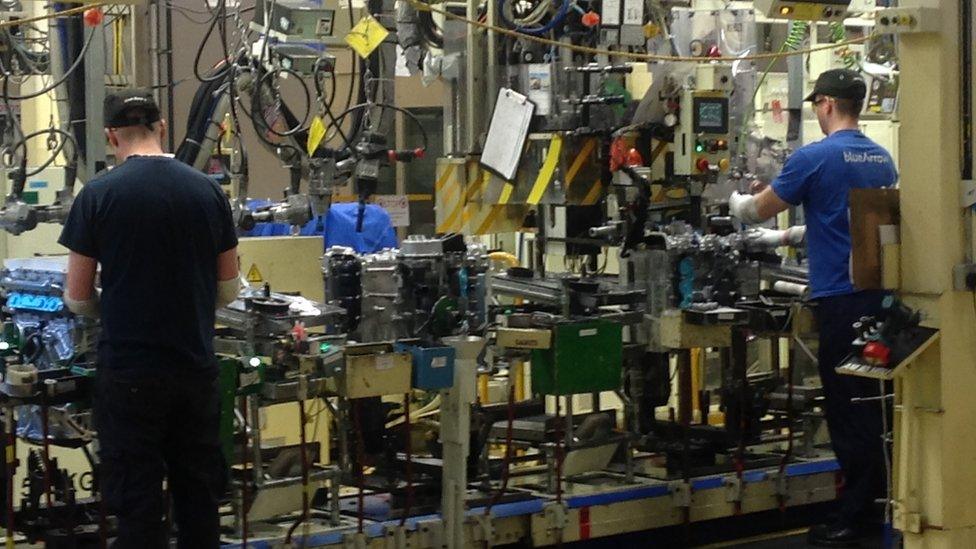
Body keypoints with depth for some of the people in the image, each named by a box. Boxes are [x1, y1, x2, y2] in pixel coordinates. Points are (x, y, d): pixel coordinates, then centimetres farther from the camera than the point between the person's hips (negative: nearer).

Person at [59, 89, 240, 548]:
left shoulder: (99, 194, -9)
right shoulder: (207, 191, 1)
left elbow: (77, 297, -3)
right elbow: (228, 289, 8)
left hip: (129, 372, -3)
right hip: (196, 367, 3)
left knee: (137, 500, 2)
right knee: (199, 494, 14)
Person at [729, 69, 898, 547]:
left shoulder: (815, 157, -12)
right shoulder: (882, 159, 11)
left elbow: (759, 210, 0)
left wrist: (737, 203, 22)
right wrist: (791, 236, 30)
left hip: (840, 295, -7)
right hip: (878, 291, 7)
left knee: (846, 408, -3)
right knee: (872, 401, 15)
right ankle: (879, 500, 22)